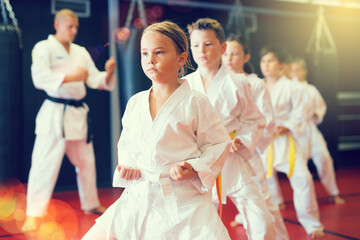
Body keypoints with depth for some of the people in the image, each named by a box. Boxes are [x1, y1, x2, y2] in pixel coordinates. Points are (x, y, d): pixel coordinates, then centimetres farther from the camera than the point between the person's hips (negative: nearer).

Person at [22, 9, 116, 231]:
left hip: (79, 113, 6)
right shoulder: (43, 48, -4)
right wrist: (70, 77, -27)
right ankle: (34, 214, 2)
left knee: (86, 161, 16)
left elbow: (95, 80, 11)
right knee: (45, 163, -9)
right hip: (54, 114, -6)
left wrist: (108, 72, -10)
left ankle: (91, 204, 33)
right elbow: (40, 77, -19)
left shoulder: (81, 52, 13)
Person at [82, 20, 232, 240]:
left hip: (185, 203, -4)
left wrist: (195, 168, -16)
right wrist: (126, 166, 1)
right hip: (138, 200, 4)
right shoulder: (135, 103, 8)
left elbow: (218, 143, -1)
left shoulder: (195, 102, -6)